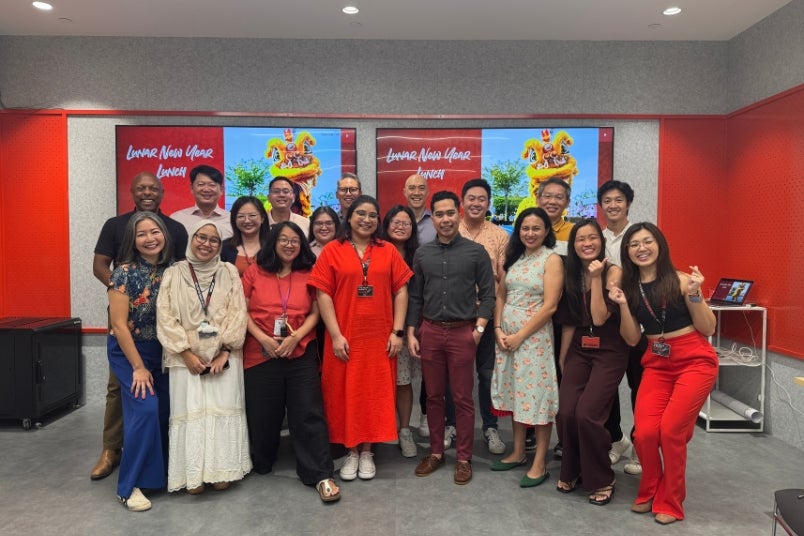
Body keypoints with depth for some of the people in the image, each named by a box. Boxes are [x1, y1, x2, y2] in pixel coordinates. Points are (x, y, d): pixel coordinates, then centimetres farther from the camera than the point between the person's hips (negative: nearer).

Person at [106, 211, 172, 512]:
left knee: (166, 410, 6)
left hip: (162, 350, 5)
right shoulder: (125, 272, -15)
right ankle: (129, 486, -2)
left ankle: (159, 472, 27)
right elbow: (119, 324, -15)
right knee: (145, 409, -16)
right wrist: (138, 367, -15)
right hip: (129, 351, -5)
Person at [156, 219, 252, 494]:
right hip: (187, 358, 0)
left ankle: (221, 471, 12)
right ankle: (193, 475, 11)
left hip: (223, 357, 0)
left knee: (222, 411, 1)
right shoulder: (173, 274, 3)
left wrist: (225, 352, -9)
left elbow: (238, 314, -1)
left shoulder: (229, 272, 5)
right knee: (190, 412, 0)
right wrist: (186, 353, -10)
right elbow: (165, 317, -3)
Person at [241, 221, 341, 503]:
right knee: (262, 414, 12)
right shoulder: (255, 271, 4)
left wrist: (296, 337, -13)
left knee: (309, 414, -3)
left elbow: (315, 313, 2)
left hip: (301, 353, 0)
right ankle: (260, 465, 35)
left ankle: (321, 475, 3)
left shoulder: (308, 274, 6)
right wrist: (263, 338, -11)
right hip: (261, 353, 0)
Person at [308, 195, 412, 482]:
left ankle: (367, 451, 24)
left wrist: (397, 331, -3)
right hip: (345, 337, -1)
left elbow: (400, 291, 4)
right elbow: (323, 294, -5)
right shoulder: (332, 251, -1)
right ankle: (351, 451, 24)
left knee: (376, 393, 8)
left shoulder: (389, 251, 6)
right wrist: (335, 335, -10)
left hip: (380, 337, 2)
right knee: (345, 393, 7)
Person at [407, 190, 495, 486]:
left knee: (463, 398, 4)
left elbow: (488, 294, 0)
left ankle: (463, 458, 18)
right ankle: (435, 452, 26)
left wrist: (478, 329, -8)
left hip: (463, 332, -2)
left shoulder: (476, 252, -1)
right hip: (429, 331, 3)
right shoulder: (422, 253, 7)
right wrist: (411, 333, 4)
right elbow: (415, 297, 10)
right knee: (433, 395, 11)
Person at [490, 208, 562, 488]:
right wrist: (498, 329, -3)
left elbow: (549, 306, -13)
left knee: (537, 394, -1)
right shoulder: (512, 257, 10)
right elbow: (501, 296, 10)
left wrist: (520, 335, -14)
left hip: (535, 334, -6)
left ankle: (539, 464, 11)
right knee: (515, 392, 13)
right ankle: (518, 452, 27)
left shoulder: (552, 259, -7)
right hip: (506, 334, 6)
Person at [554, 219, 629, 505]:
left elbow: (600, 318, -17)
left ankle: (601, 481, 9)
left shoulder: (613, 272, -8)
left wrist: (596, 278, -18)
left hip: (609, 353, -4)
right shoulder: (571, 275, 7)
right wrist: (562, 358, 14)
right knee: (567, 412, -7)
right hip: (579, 351, 4)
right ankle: (570, 472, 19)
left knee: (587, 414, -14)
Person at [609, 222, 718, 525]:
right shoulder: (629, 287, 3)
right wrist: (623, 305, -10)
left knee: (670, 430, -10)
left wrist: (694, 294, -18)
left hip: (695, 361, -3)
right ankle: (649, 492, 20)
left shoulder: (681, 280, -7)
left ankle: (670, 502, 13)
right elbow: (632, 339, 3)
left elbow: (708, 329, -5)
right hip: (657, 364, 3)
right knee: (644, 432, -8)